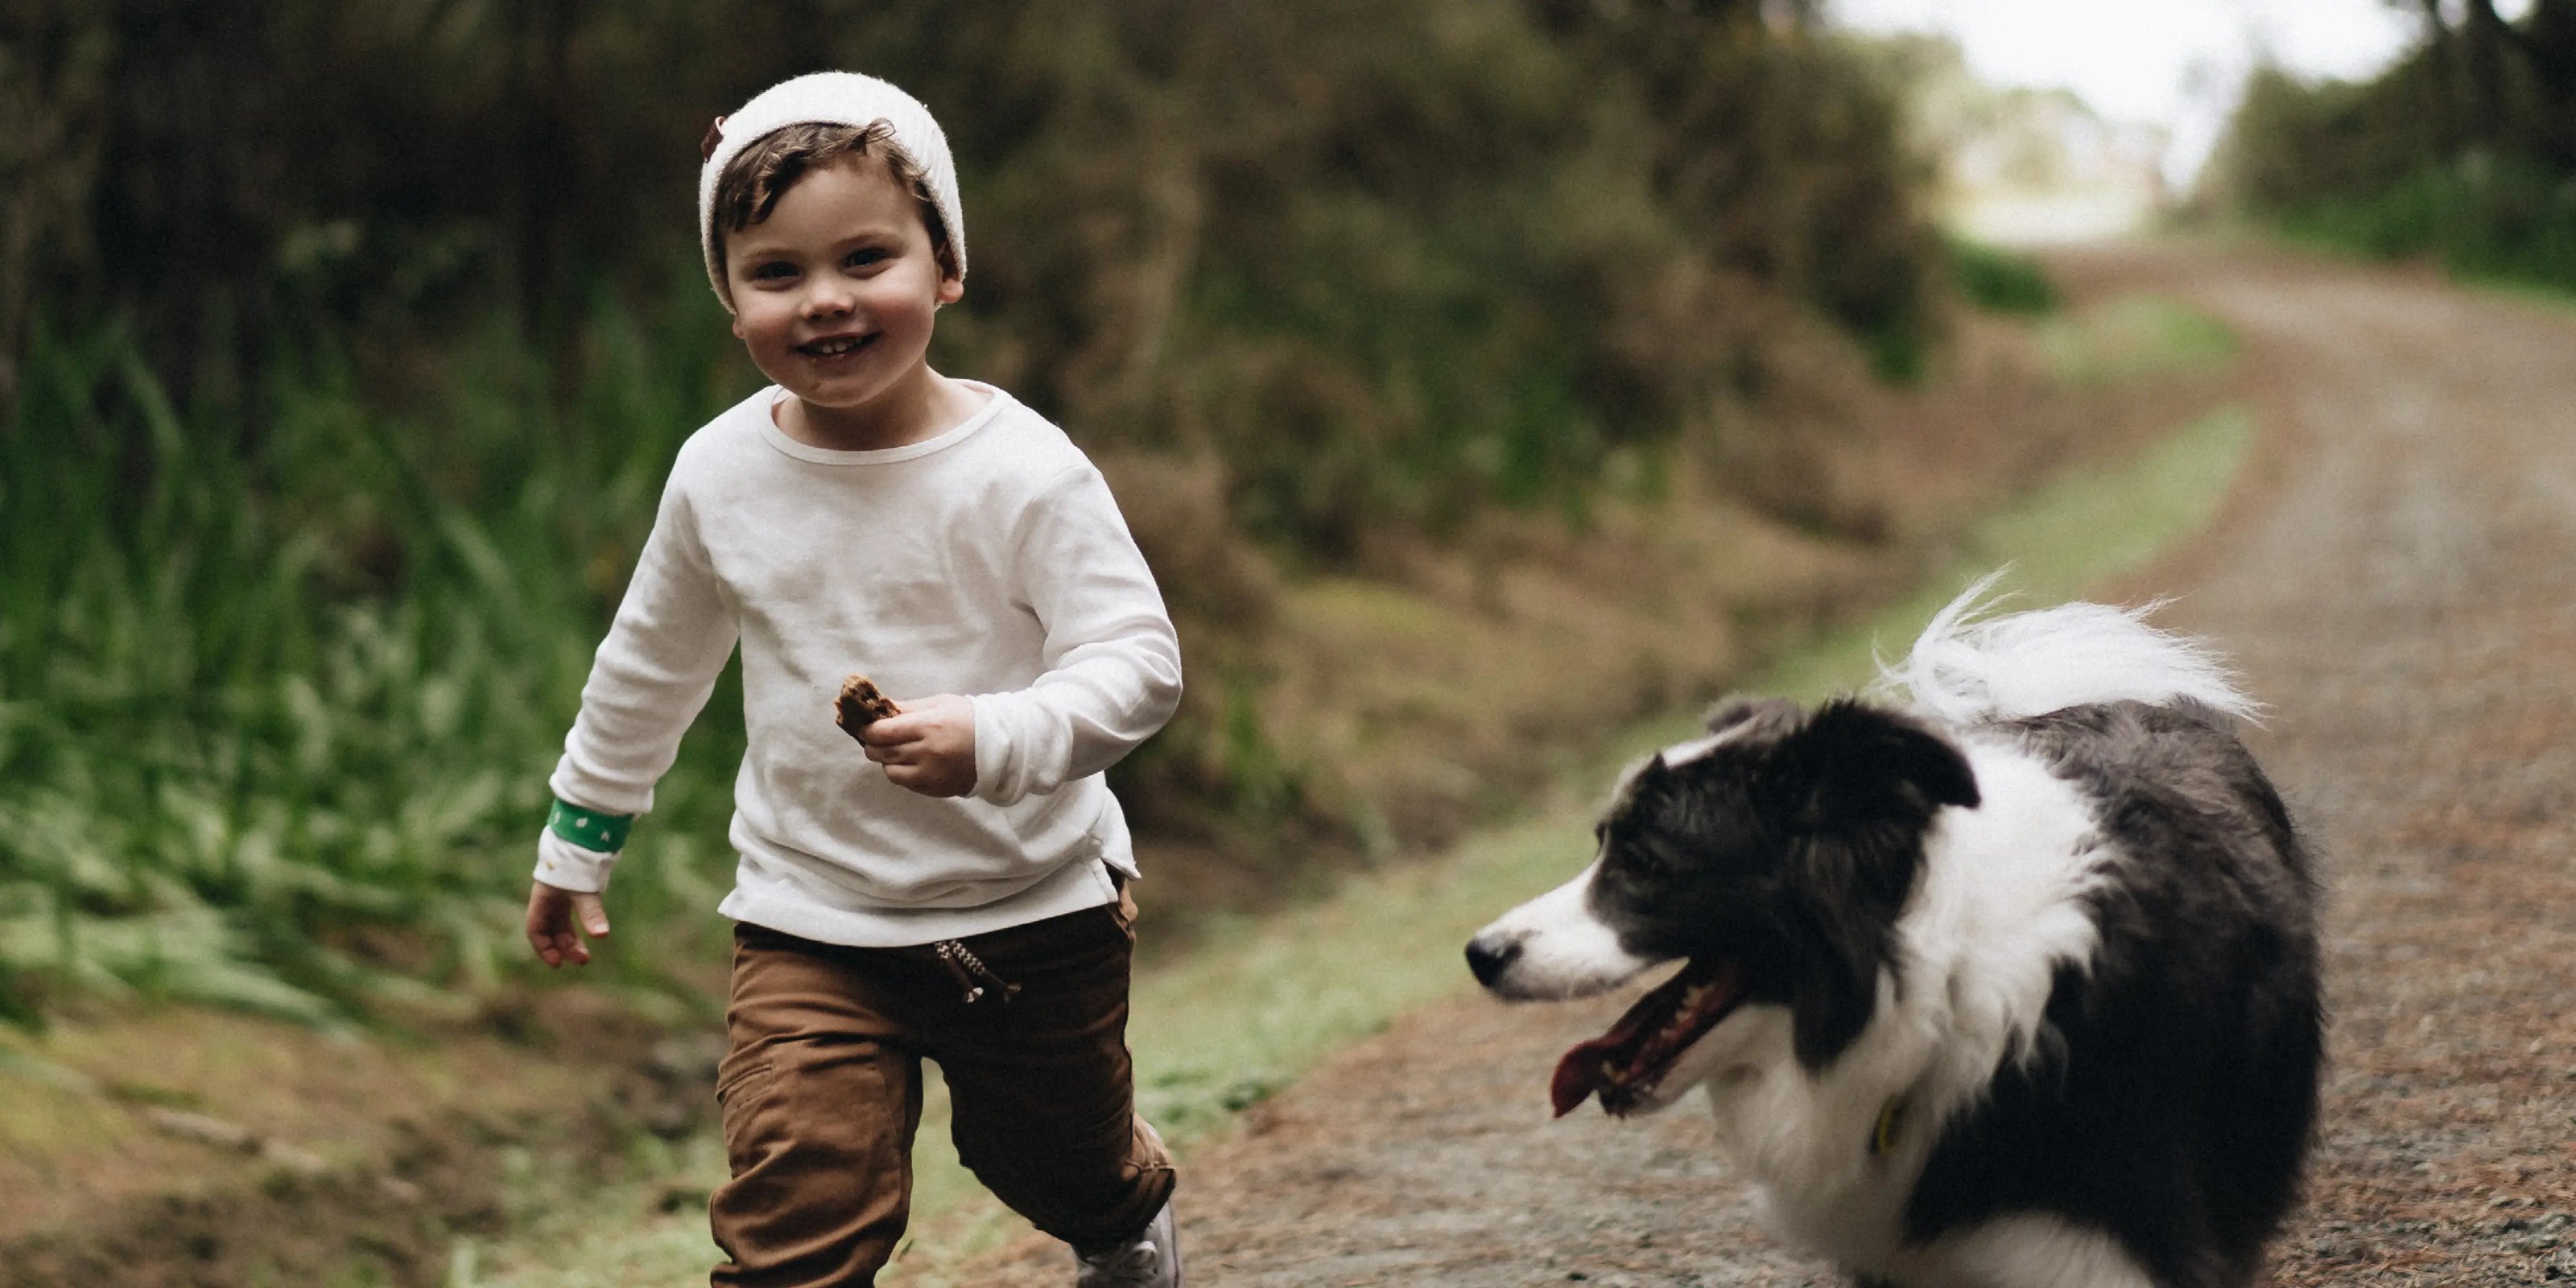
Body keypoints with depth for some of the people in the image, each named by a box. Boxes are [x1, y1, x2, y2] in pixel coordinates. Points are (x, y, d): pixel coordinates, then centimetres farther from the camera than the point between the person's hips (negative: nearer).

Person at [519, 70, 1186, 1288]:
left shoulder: (1021, 471, -18)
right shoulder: (720, 474, -5)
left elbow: (1140, 660, -20)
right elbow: (652, 664, 12)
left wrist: (995, 740, -38)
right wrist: (578, 841, 20)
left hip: (1034, 913, -1)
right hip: (813, 925, 1)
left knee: (1070, 1171, 22)